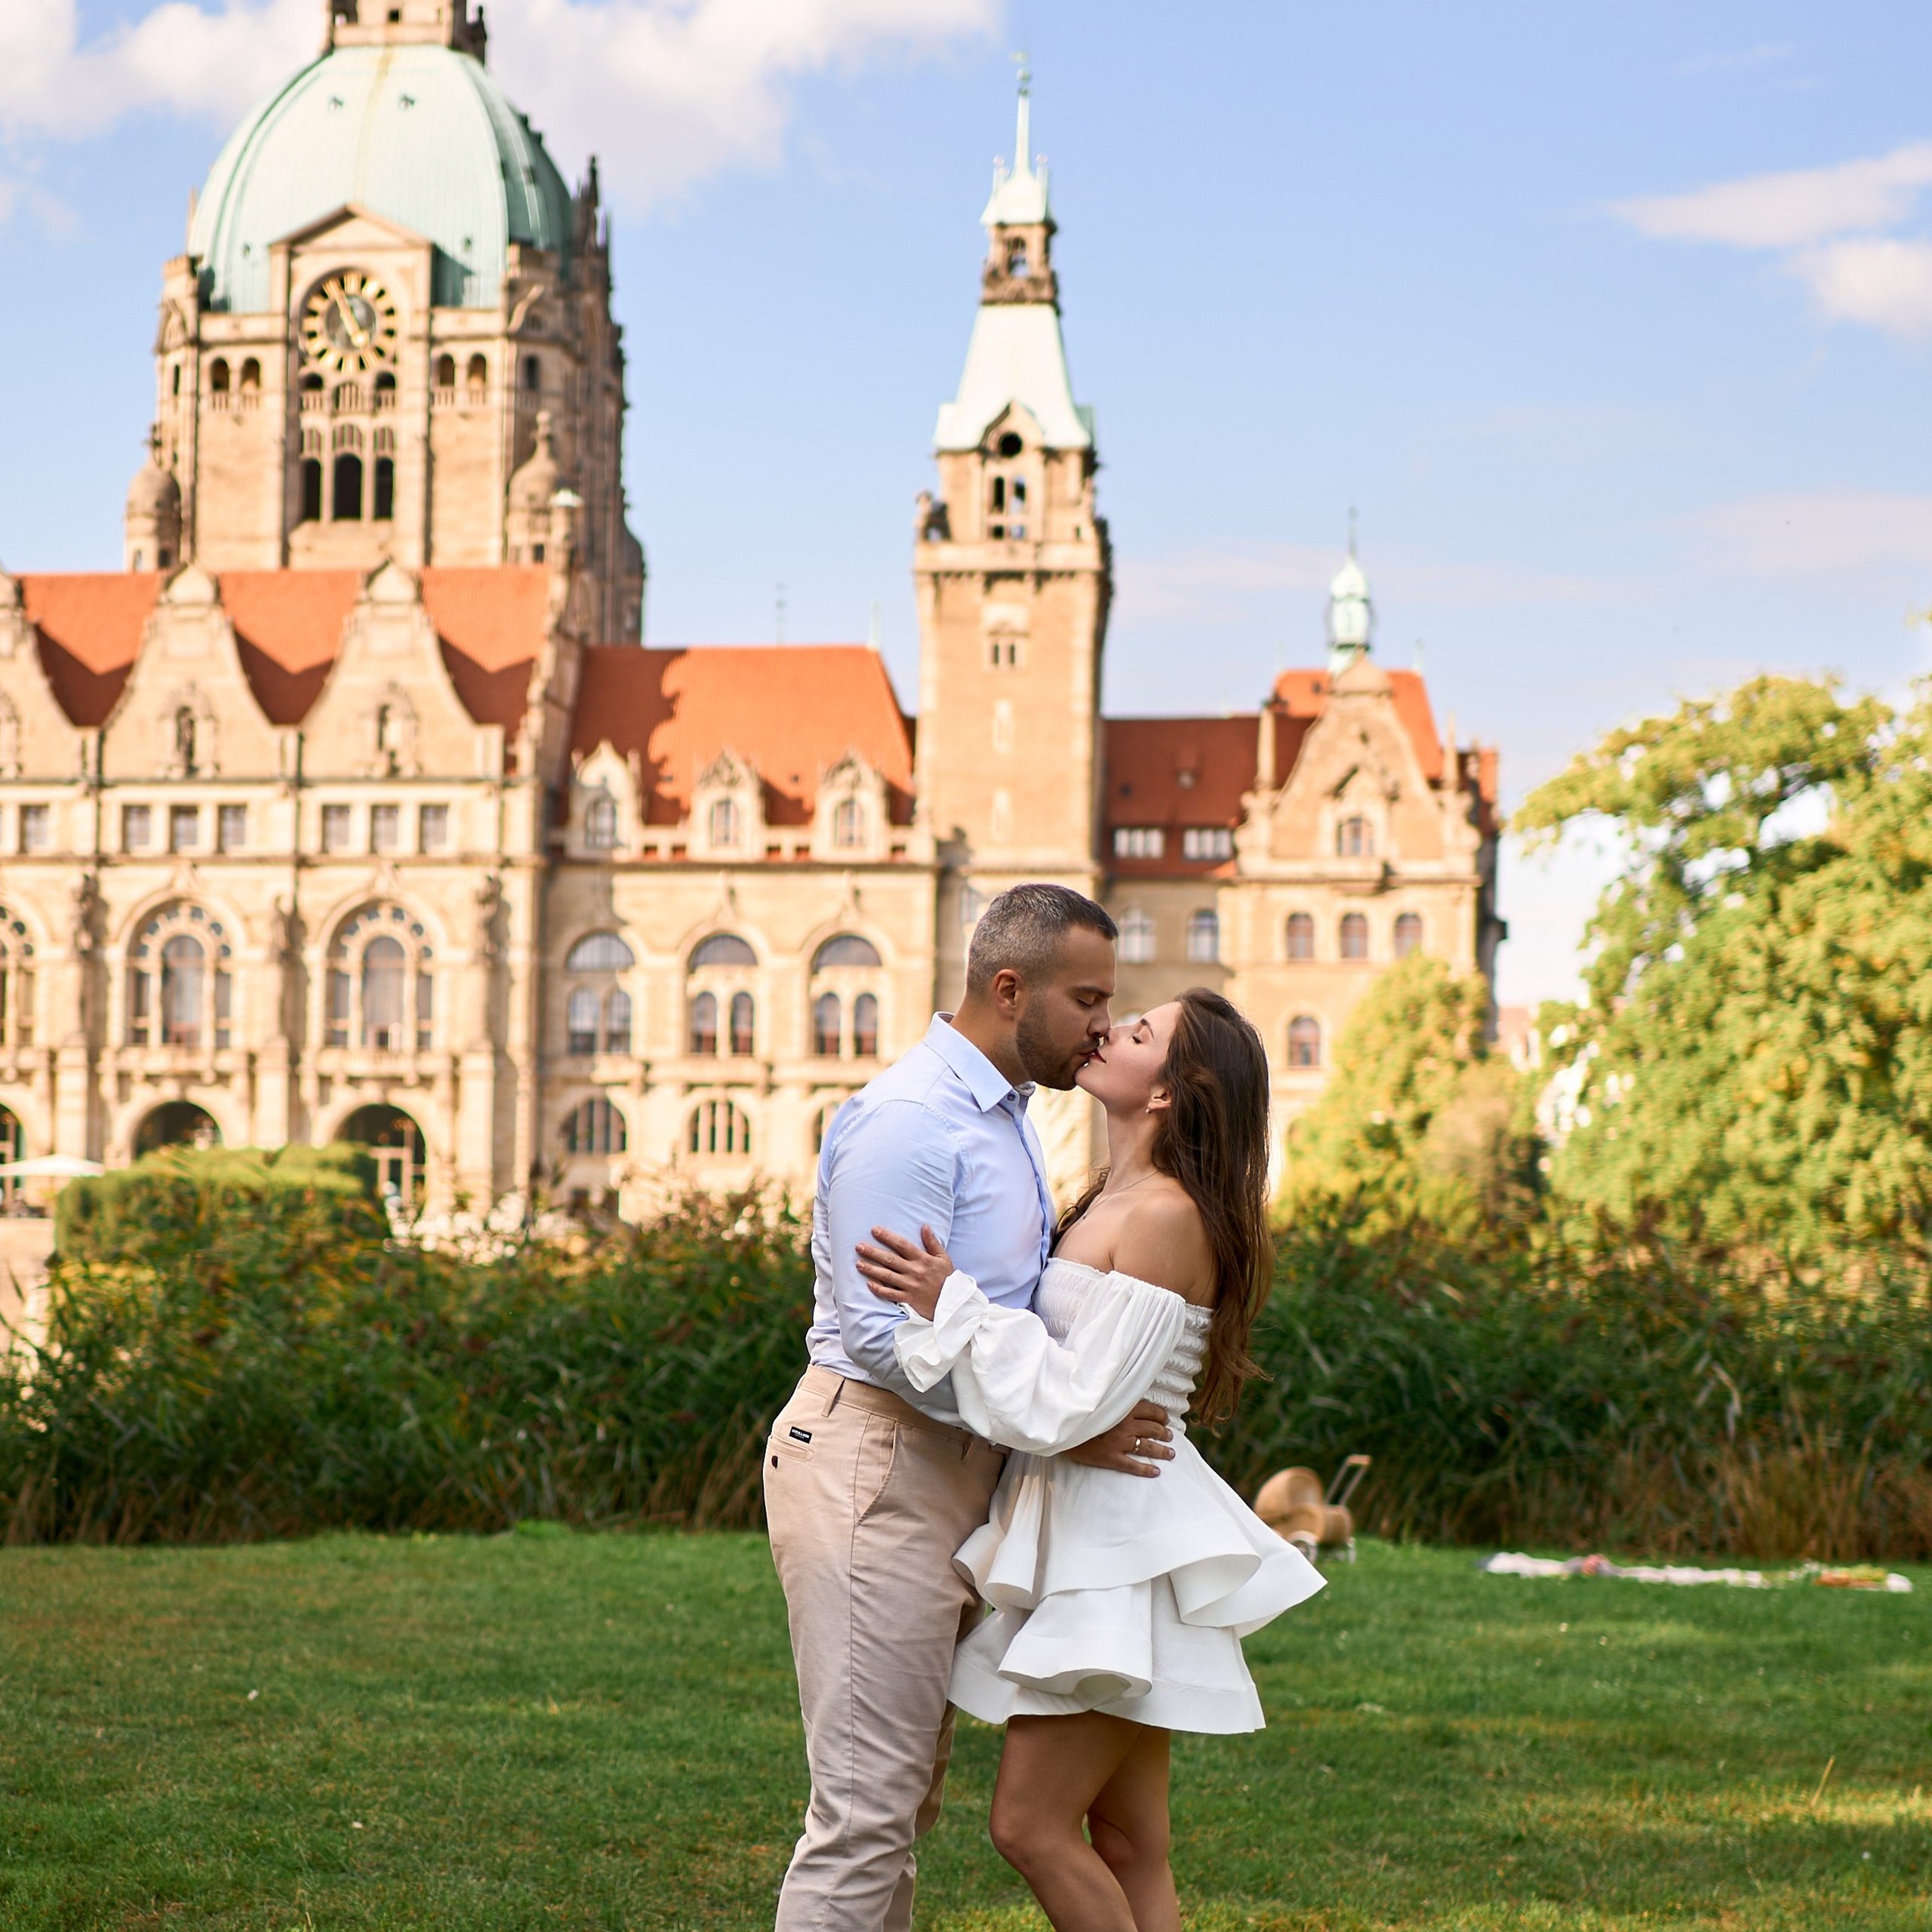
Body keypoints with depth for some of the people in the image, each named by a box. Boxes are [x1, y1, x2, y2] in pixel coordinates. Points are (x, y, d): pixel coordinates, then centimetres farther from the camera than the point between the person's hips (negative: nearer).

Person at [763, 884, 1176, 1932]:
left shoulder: (1003, 1120, 18)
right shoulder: (907, 1118, -15)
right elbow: (888, 1334, -22)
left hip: (950, 1471, 10)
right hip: (875, 1464, -10)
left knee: (905, 1796, 12)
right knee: (868, 1802, -11)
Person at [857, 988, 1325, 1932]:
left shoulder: (1166, 1217, -16)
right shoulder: (1113, 1204, 14)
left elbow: (1071, 1406, -20)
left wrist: (951, 1303, -17)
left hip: (1121, 1543, -9)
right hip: (1083, 1531, 9)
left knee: (1032, 1825, -9)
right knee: (1126, 1851, 9)